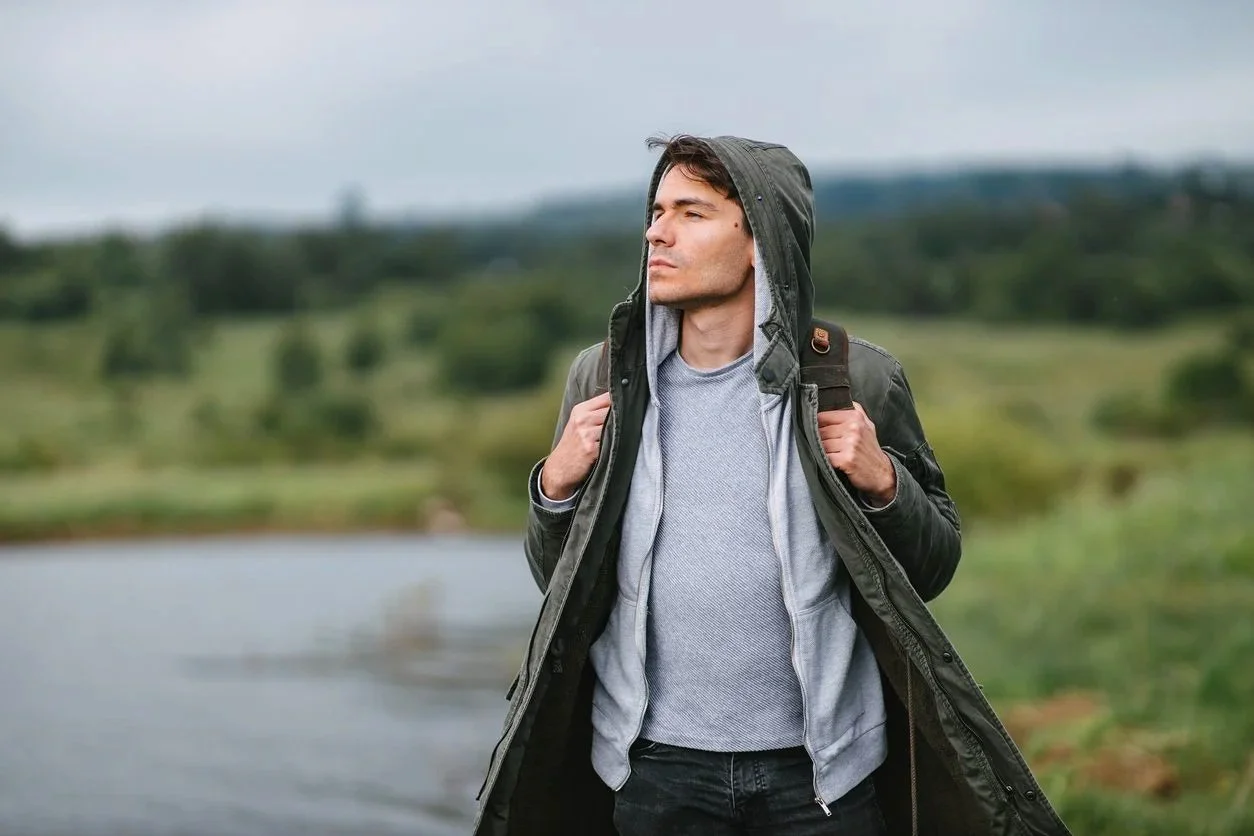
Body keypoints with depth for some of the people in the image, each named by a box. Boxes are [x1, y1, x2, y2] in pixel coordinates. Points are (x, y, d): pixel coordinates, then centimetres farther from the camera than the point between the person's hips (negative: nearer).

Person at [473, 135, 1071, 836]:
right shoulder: (605, 379, 1)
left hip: (821, 768, -2)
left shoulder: (857, 380, -5)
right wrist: (557, 484, -10)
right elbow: (559, 585, 8)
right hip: (656, 766, 2)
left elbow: (932, 569, 3)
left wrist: (882, 482, -15)